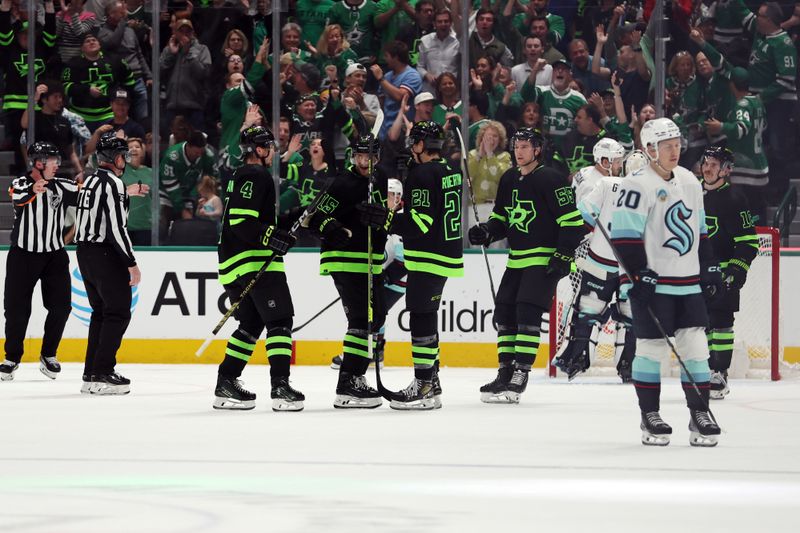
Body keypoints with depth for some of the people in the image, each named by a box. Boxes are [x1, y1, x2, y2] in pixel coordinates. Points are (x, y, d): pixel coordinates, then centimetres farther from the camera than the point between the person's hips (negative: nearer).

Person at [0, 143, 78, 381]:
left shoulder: (61, 187, 3)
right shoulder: (20, 184, -9)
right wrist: (33, 189, -55)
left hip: (55, 255, 3)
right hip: (23, 254, -3)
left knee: (60, 306, -2)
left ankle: (48, 356, 16)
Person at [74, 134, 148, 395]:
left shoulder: (90, 181, 13)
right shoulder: (112, 183, -15)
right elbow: (116, 227, -21)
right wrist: (131, 263, -18)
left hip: (85, 253, 9)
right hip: (105, 255, -9)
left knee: (101, 312, 16)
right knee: (118, 313, -4)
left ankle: (91, 374, 16)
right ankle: (102, 374, -8)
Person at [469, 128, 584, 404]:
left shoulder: (550, 179, -12)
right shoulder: (509, 180, 11)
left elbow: (572, 220, -14)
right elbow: (501, 218, 21)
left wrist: (564, 255, -19)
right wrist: (487, 231, 0)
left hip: (545, 260, -8)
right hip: (517, 259, 8)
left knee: (528, 312, -15)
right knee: (504, 311, 6)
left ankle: (520, 373, -13)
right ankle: (506, 371, 13)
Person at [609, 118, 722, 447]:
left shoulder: (689, 182, 12)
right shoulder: (639, 185, -12)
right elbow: (624, 235, -15)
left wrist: (709, 266, 18)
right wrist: (639, 274, -18)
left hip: (688, 281, 6)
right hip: (651, 282, -6)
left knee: (696, 346, 2)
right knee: (652, 347, -2)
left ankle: (699, 415, 7)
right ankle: (649, 417, 8)